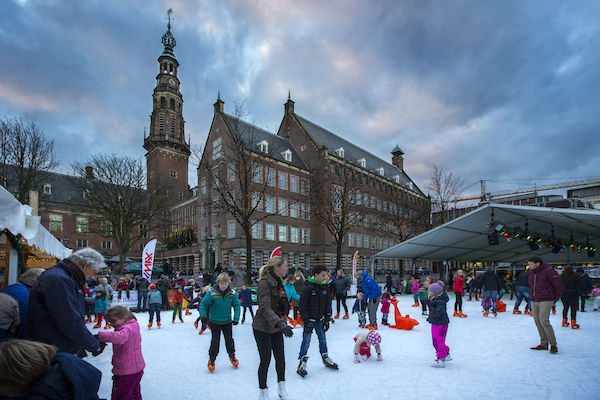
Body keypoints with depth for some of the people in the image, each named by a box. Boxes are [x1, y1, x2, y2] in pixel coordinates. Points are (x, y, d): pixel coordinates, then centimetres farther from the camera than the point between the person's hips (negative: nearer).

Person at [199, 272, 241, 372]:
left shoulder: (232, 293, -11)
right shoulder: (212, 293, -18)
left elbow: (237, 305, -4)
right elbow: (203, 304, -11)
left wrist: (236, 318, -11)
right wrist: (203, 315, -24)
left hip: (227, 321, 2)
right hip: (214, 322, -2)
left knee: (229, 339, 13)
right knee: (215, 341, 4)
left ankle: (232, 355, 35)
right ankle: (212, 359, 24)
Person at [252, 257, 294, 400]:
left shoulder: (278, 282, 4)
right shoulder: (265, 282, -23)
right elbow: (265, 308, -32)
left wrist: (285, 305, -1)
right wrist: (280, 323, -42)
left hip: (276, 326, 8)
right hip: (262, 327, -7)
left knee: (280, 357, 12)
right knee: (266, 360, 2)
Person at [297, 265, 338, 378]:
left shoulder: (325, 287, 1)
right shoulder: (308, 288, -17)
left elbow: (328, 304, 9)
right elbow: (303, 306, -14)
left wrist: (327, 319, 6)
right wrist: (306, 321, -15)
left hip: (320, 319, 5)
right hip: (309, 319, -5)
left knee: (323, 339, 15)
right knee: (306, 341, -2)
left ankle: (325, 358, 33)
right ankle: (302, 362, 11)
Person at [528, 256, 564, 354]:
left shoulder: (549, 271, -12)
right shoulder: (531, 273, 9)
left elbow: (558, 285, -5)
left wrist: (555, 299, 3)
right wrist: (533, 296, 17)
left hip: (546, 301, -7)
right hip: (534, 301, 7)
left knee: (544, 321, -13)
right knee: (537, 321, 7)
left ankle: (553, 344, 2)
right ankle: (543, 344, 16)